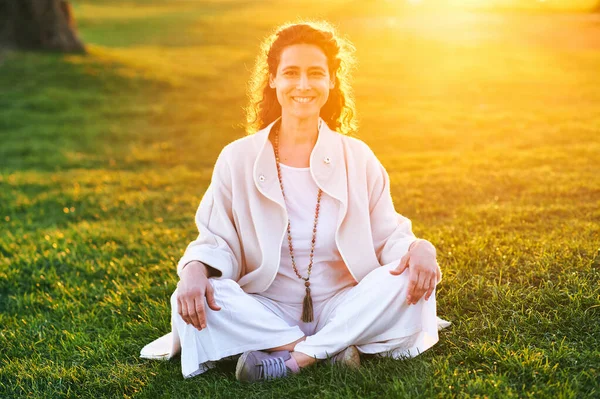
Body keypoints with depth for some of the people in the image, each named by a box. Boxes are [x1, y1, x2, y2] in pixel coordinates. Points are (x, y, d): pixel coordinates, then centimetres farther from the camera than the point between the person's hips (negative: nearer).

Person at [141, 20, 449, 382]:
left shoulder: (358, 158, 2)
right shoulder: (238, 159, 0)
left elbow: (387, 236, 2)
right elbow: (217, 241, -1)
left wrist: (418, 248, -22)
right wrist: (196, 269, -24)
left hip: (343, 309, 1)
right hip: (266, 313, 0)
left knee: (410, 279, -26)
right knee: (193, 298, -27)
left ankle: (289, 361, -25)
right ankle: (331, 351, -24)